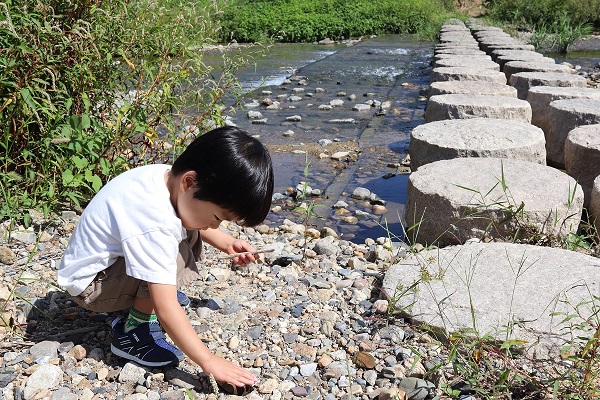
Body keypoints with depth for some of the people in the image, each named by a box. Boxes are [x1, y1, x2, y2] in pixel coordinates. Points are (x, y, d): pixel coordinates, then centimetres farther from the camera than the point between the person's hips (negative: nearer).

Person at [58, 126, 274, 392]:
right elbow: (166, 310, -38)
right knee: (176, 255, -30)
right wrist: (210, 362, -33)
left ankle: (147, 295, 13)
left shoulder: (170, 177, -14)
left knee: (190, 232, 4)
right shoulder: (153, 226, -39)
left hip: (114, 259, 9)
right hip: (90, 285, -9)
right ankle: (133, 333, -12)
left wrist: (225, 242, -2)